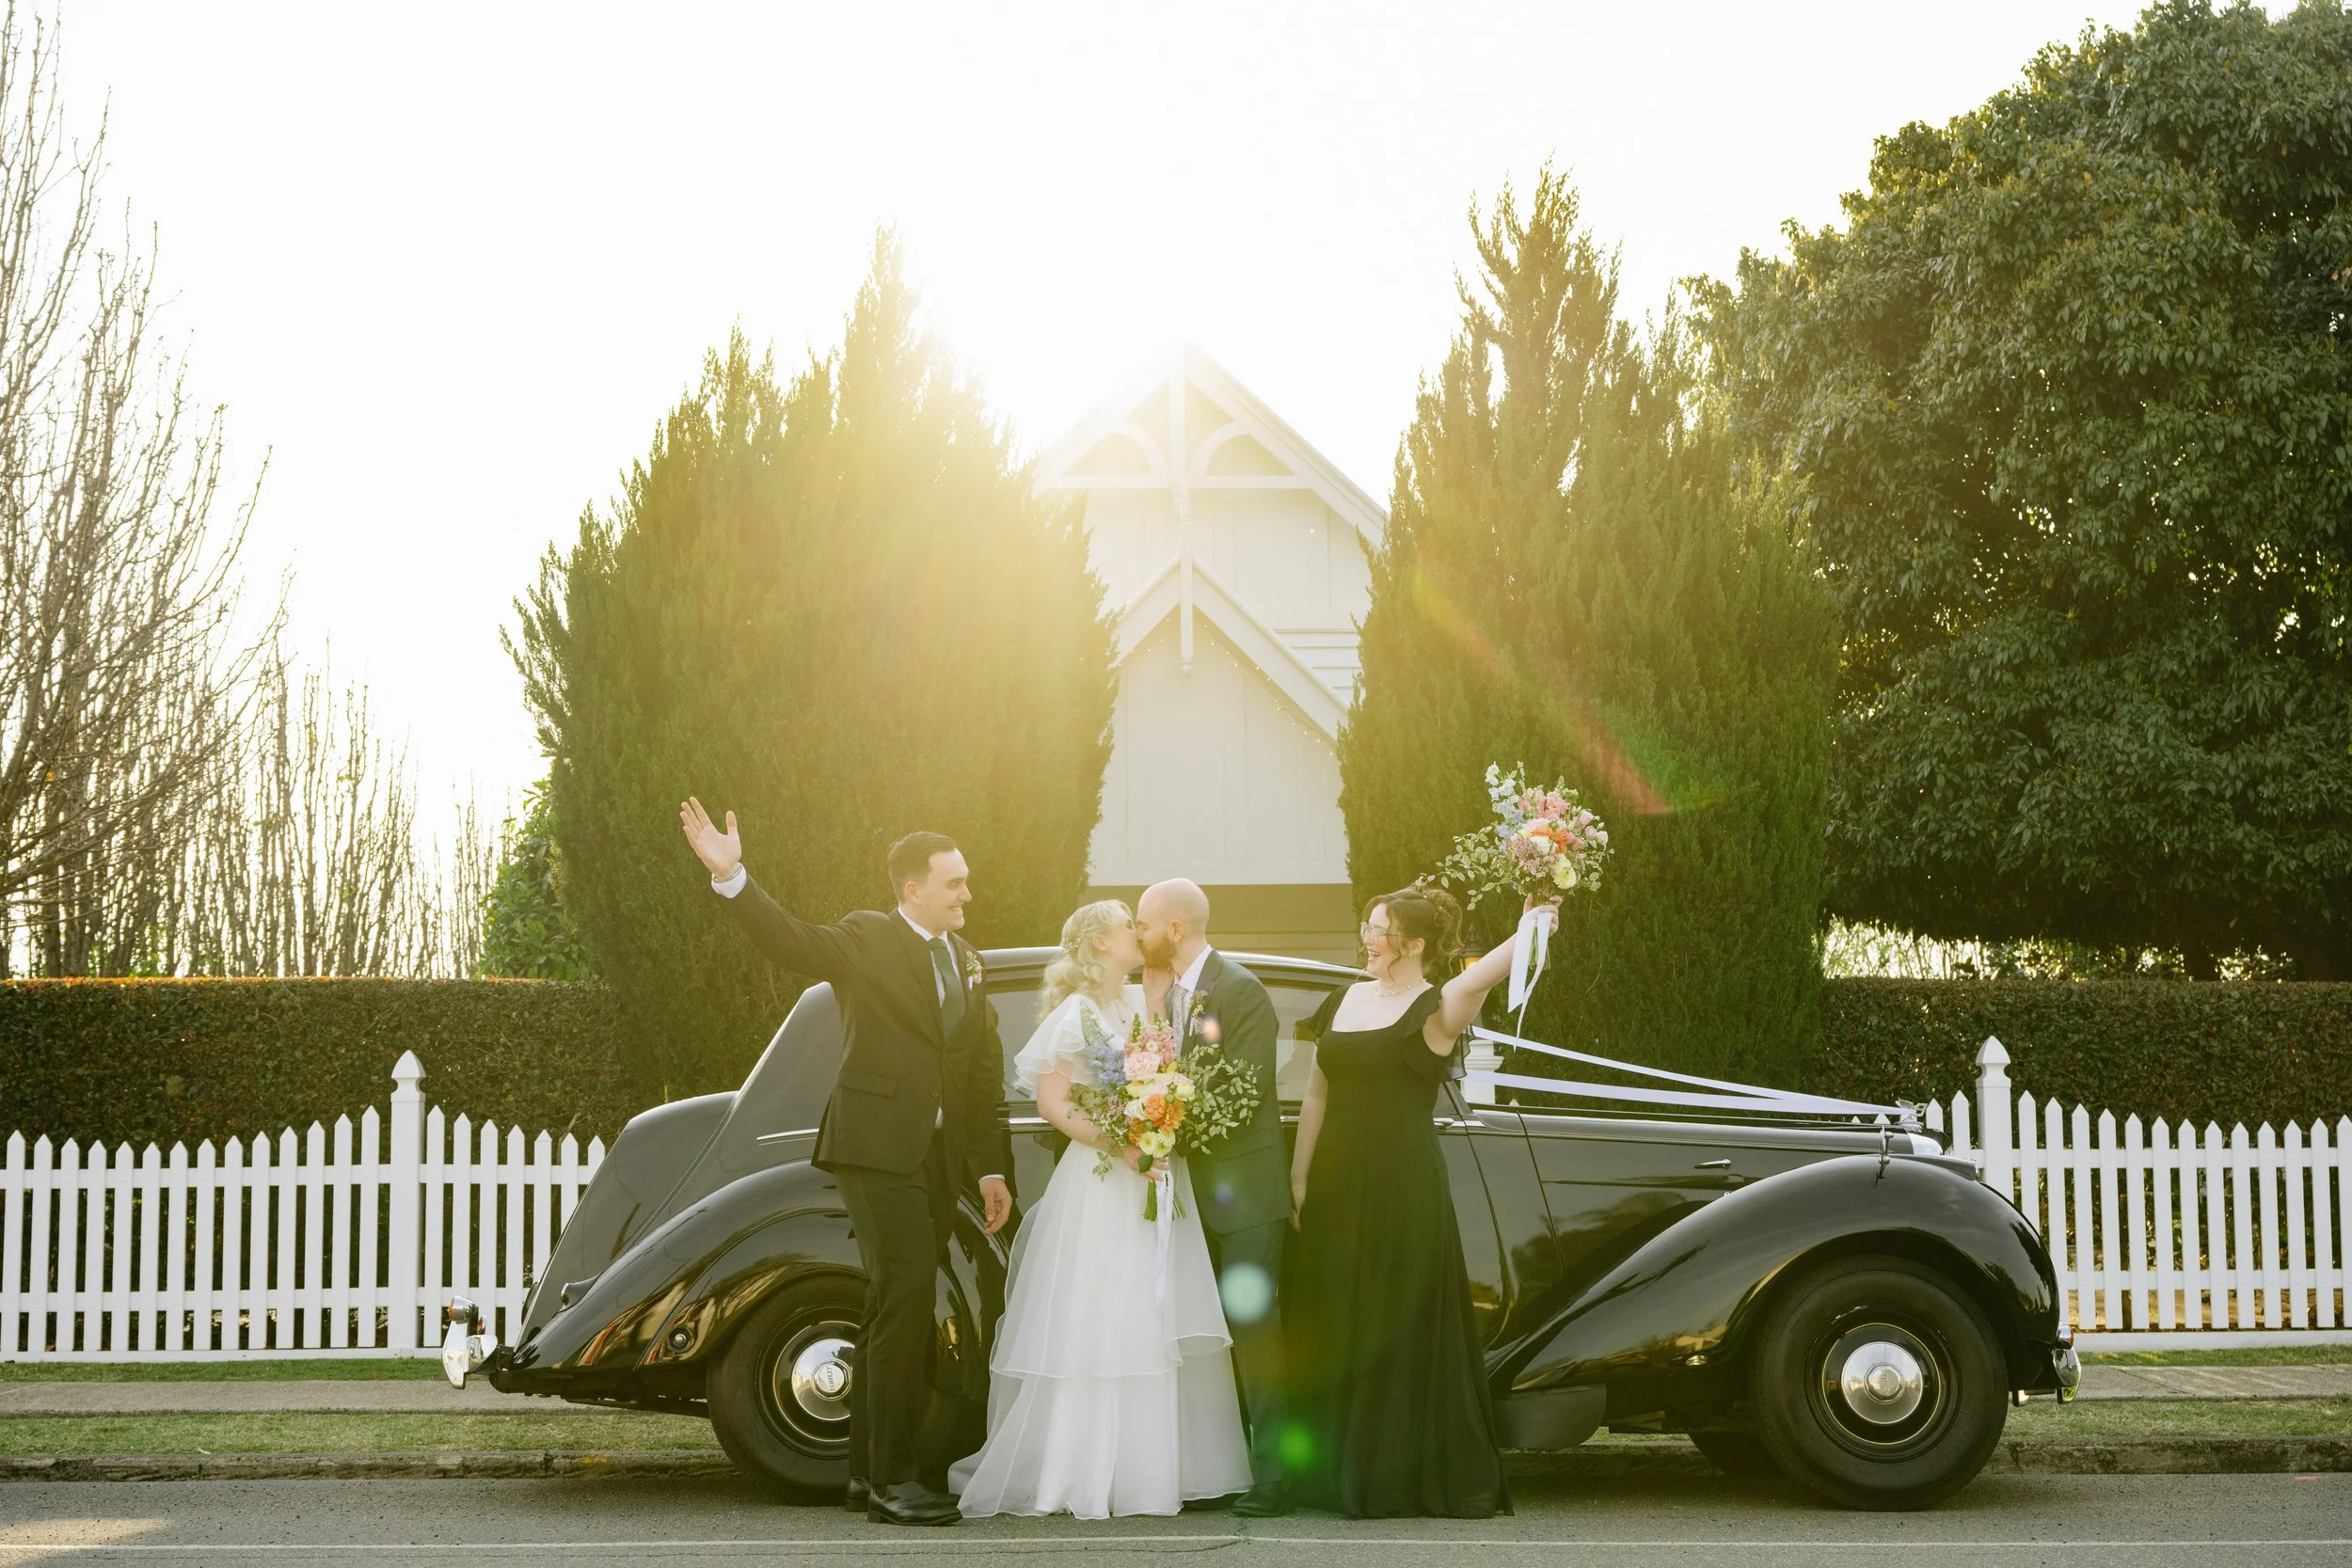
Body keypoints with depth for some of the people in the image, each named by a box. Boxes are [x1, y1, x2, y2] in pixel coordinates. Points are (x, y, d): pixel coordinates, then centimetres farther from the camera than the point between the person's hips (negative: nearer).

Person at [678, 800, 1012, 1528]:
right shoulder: (867, 939, -4)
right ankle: (892, 1477, -10)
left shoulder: (965, 960, 16)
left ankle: (868, 1470, 19)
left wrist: (991, 1168, 14)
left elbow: (981, 1072, 17)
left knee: (896, 1309, 11)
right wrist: (730, 876, -36)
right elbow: (790, 939, -21)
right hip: (877, 1147, -7)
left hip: (939, 1156, 7)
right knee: (906, 1298, -14)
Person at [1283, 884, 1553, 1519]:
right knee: (1334, 1330, 10)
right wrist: (1299, 1178, 14)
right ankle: (1348, 1473, 20)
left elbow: (1491, 968, -28)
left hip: (1405, 1189, -6)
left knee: (1407, 1327, -1)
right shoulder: (1354, 998, 13)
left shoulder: (1437, 1008, -6)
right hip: (1337, 1187, 6)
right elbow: (1318, 1094, 17)